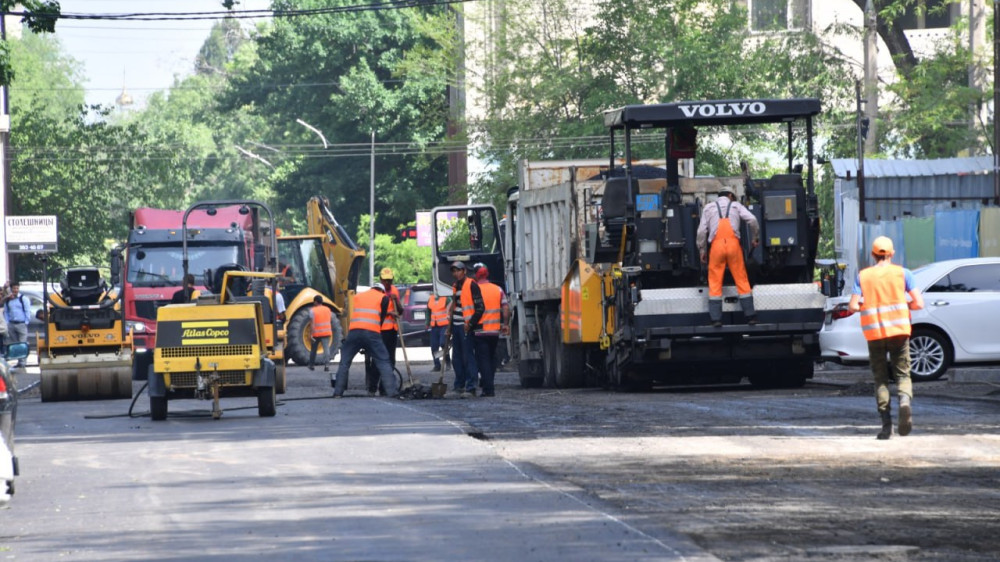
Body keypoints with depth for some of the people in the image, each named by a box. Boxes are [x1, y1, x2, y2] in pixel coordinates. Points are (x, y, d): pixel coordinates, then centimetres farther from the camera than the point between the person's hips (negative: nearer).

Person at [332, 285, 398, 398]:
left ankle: (338, 392, 9)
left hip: (354, 332, 3)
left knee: (344, 362, 13)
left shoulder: (357, 297, 26)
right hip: (372, 333, -3)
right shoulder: (383, 297, 14)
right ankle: (392, 391, -6)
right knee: (383, 362, 2)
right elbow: (382, 317, 12)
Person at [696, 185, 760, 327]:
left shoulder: (709, 207, 16)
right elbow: (752, 220, 1)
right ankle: (750, 315, 6)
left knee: (715, 282, 3)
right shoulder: (736, 205, 15)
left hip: (716, 245, 0)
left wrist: (702, 251, 12)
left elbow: (702, 231, 7)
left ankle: (716, 318, -4)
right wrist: (755, 238, 13)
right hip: (733, 243, 0)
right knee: (741, 279, 6)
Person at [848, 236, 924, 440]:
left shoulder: (863, 276, 4)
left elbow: (853, 306, -5)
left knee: (880, 379, 8)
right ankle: (905, 399, -25)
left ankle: (886, 424, -3)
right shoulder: (902, 273, 3)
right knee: (902, 373, 8)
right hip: (899, 330, 0)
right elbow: (919, 303, -2)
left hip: (874, 332, 0)